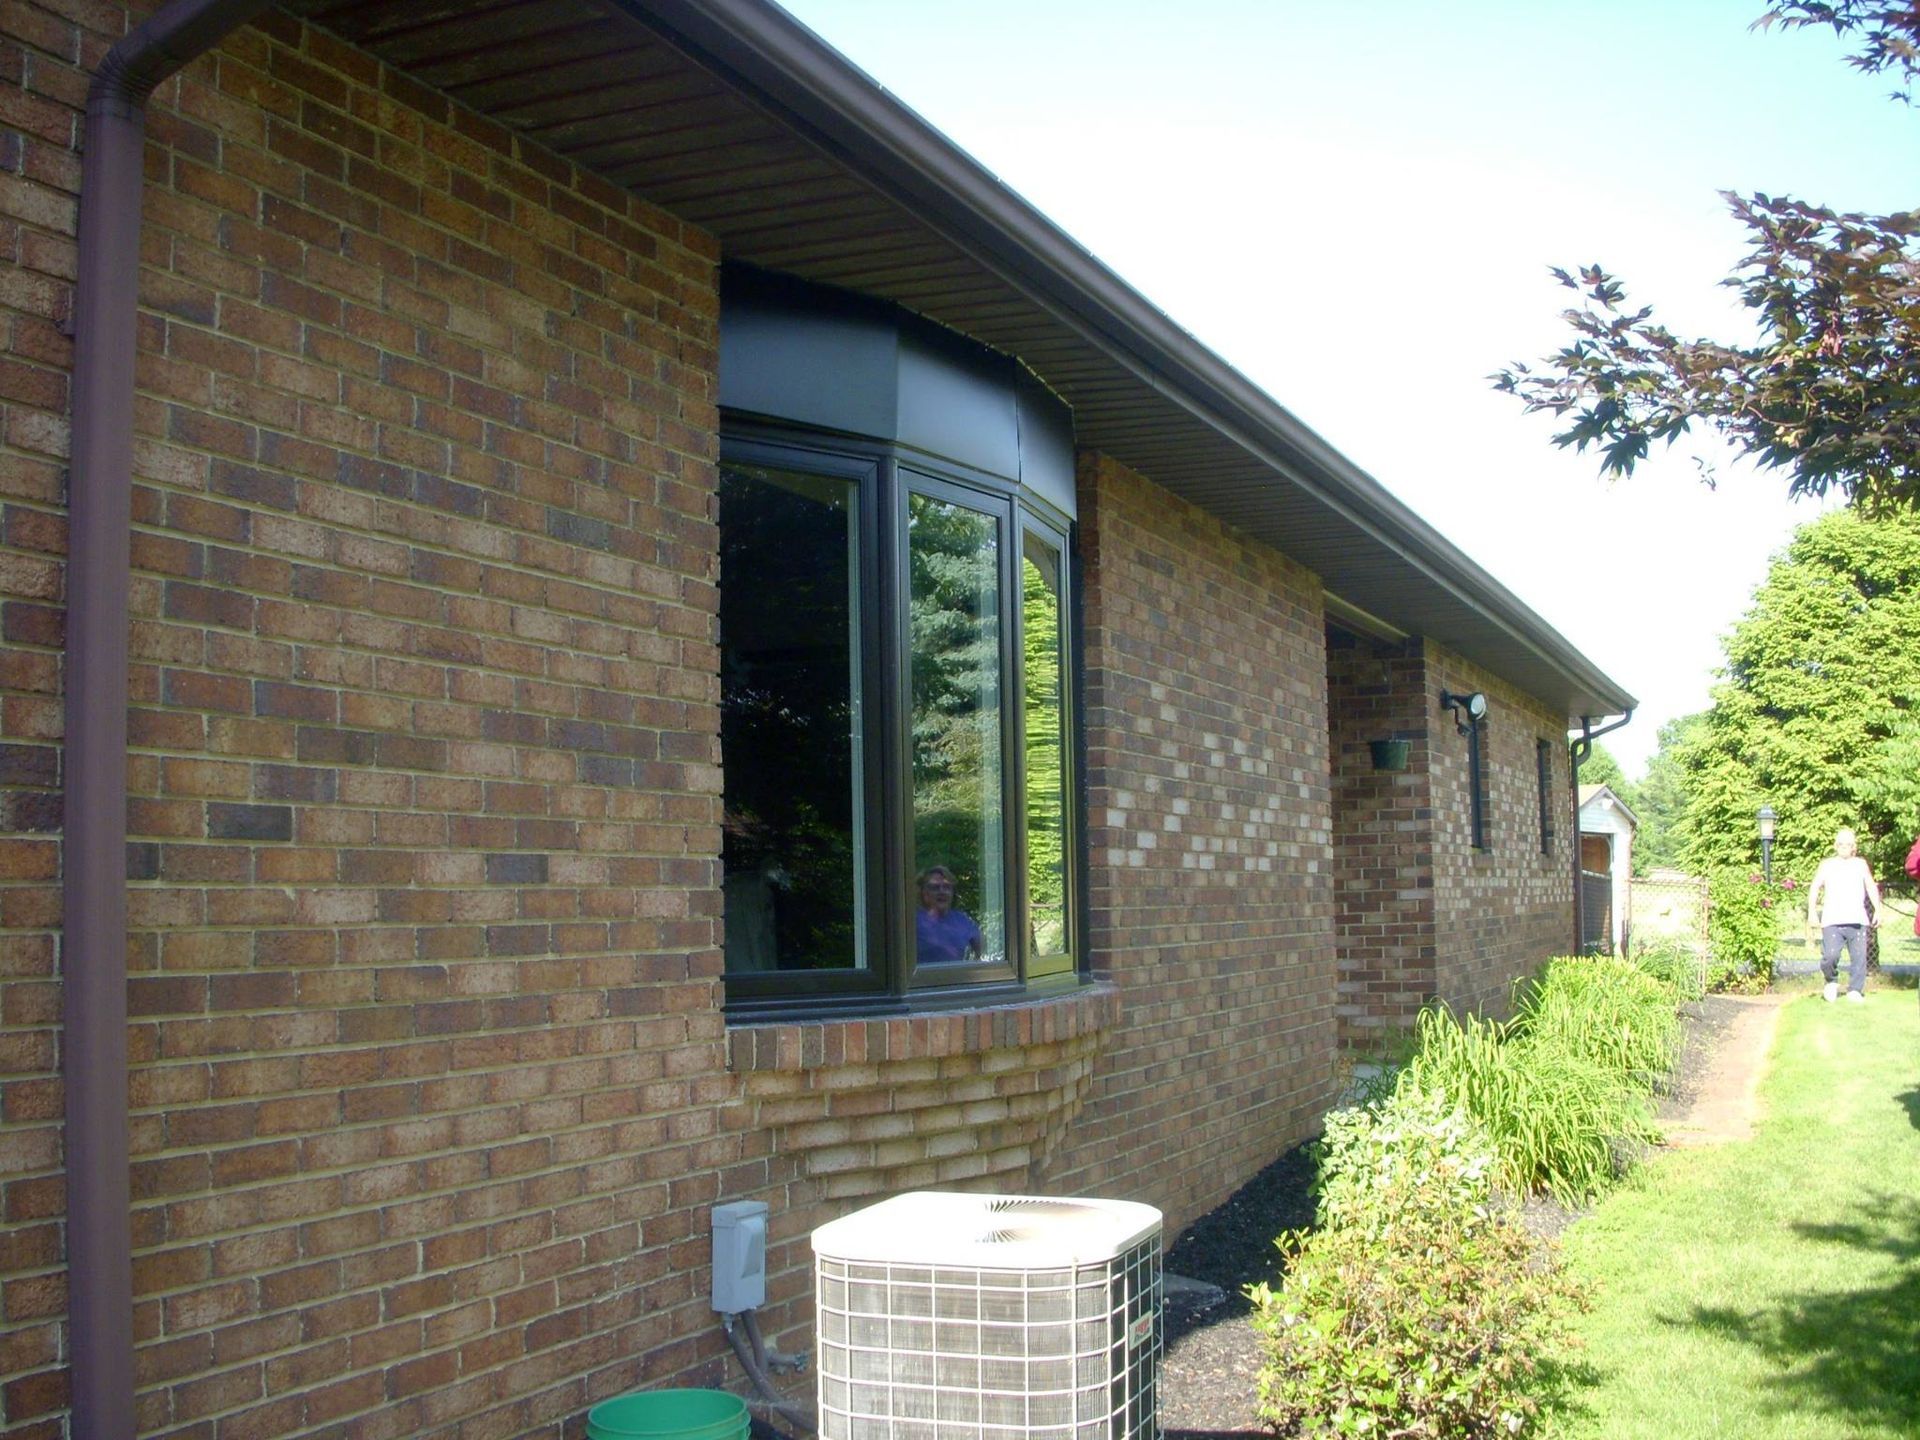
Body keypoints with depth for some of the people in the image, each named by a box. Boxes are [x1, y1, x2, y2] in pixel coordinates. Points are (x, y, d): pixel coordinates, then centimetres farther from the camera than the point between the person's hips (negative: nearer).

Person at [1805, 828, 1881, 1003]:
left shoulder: (1861, 864, 18)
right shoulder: (1827, 865, 12)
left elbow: (1871, 888, 16)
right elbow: (1814, 888, 7)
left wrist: (1877, 910, 3)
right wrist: (1812, 912, -3)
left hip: (1857, 920, 2)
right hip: (1832, 920, -2)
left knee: (1859, 956, -2)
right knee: (1830, 955, -13)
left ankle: (1854, 990, 10)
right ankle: (1832, 982, 13)